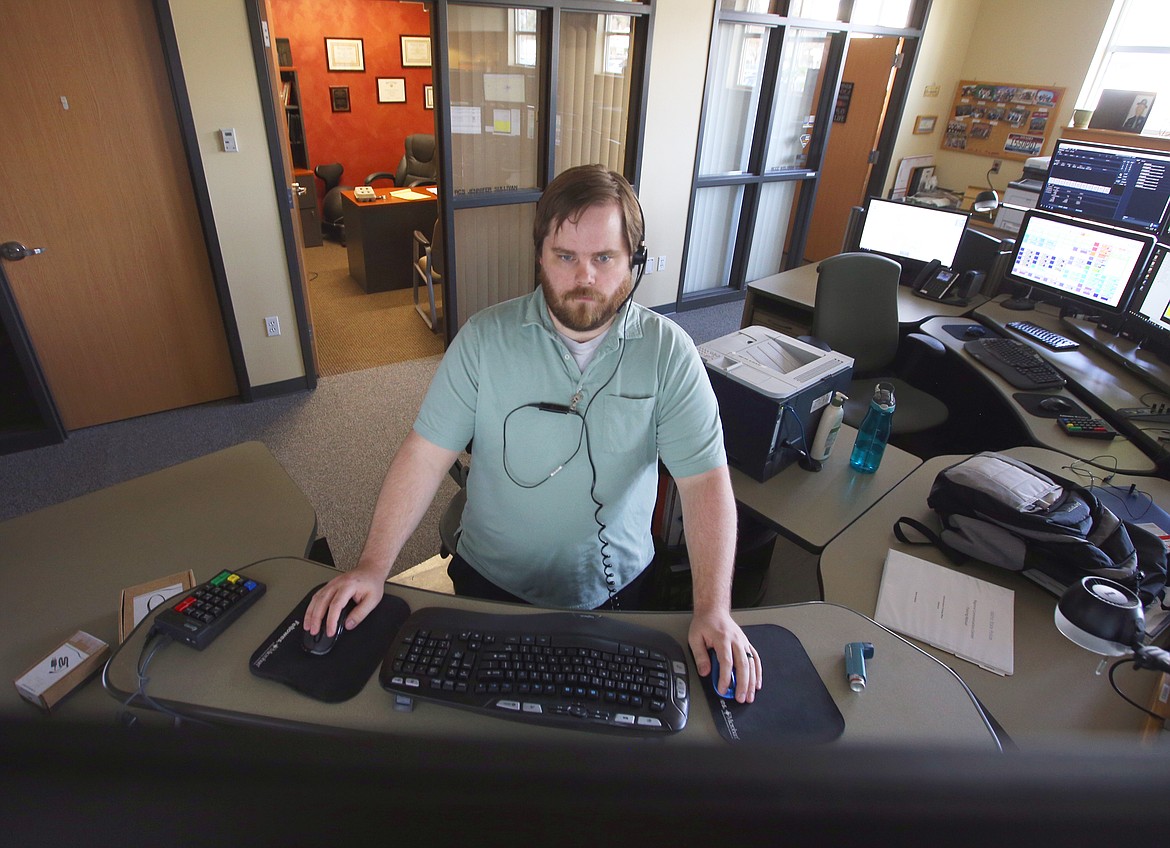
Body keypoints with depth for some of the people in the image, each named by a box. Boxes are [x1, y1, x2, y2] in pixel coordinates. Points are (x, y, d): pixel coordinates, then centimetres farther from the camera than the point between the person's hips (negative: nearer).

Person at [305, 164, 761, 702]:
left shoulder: (668, 351, -14)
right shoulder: (484, 337, -13)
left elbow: (705, 478, -18)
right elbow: (427, 452, -13)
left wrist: (713, 611, -25)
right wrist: (373, 567, -19)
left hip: (612, 586, 1)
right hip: (491, 580, 0)